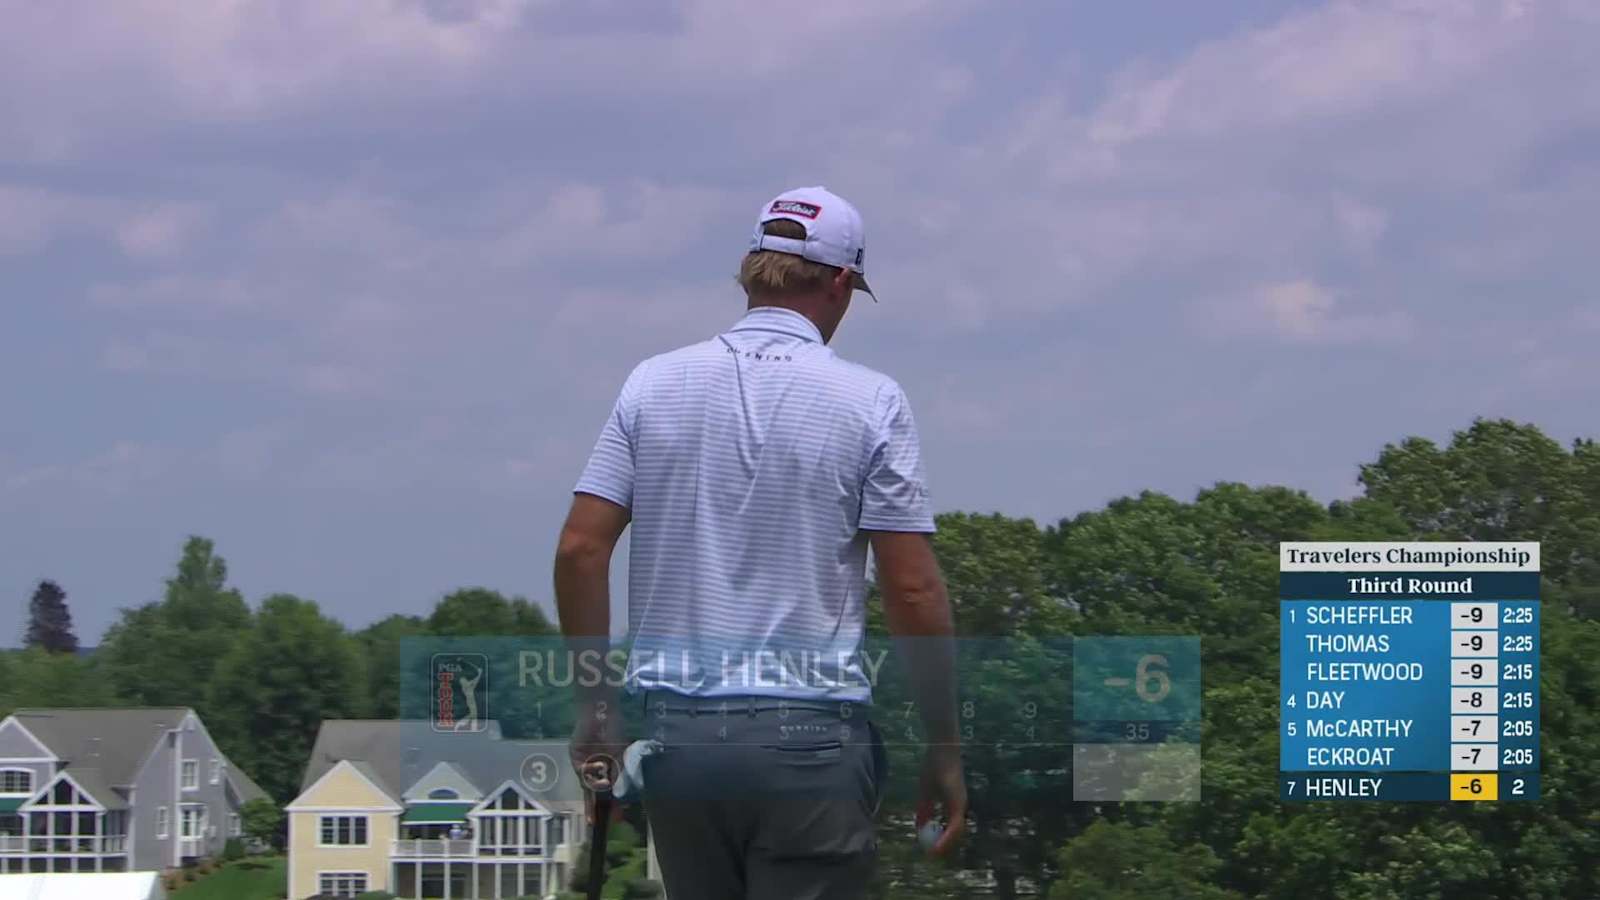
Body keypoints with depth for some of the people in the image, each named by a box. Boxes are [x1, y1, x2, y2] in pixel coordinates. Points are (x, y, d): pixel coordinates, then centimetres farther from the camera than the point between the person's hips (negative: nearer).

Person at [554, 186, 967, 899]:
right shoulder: (870, 403, -4)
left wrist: (595, 705, 10)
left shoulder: (652, 385, 6)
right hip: (810, 734, -4)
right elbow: (913, 590, -6)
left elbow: (580, 549, 2)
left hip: (676, 730, 4)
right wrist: (943, 749, 2)